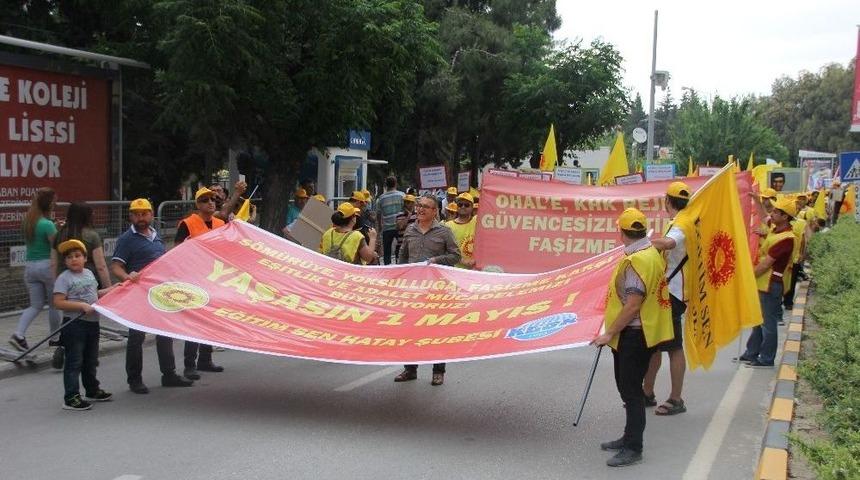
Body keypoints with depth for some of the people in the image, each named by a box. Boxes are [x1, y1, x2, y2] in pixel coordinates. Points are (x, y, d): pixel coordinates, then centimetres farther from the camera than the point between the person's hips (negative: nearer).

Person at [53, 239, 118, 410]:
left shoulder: (89, 273, 12)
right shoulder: (64, 278, -11)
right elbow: (58, 302, -19)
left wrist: (113, 288, 16)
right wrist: (82, 306, -24)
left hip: (92, 323, 8)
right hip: (74, 324, -7)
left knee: (91, 360, 19)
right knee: (74, 362, -5)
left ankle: (92, 391, 33)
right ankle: (70, 398, 0)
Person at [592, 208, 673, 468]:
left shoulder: (637, 260, -21)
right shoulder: (651, 253, 11)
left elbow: (633, 305, -24)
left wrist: (609, 333, -18)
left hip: (634, 334, -10)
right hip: (635, 333, 10)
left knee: (631, 390, -3)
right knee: (628, 388, 19)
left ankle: (633, 449, 5)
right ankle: (630, 437, 32)